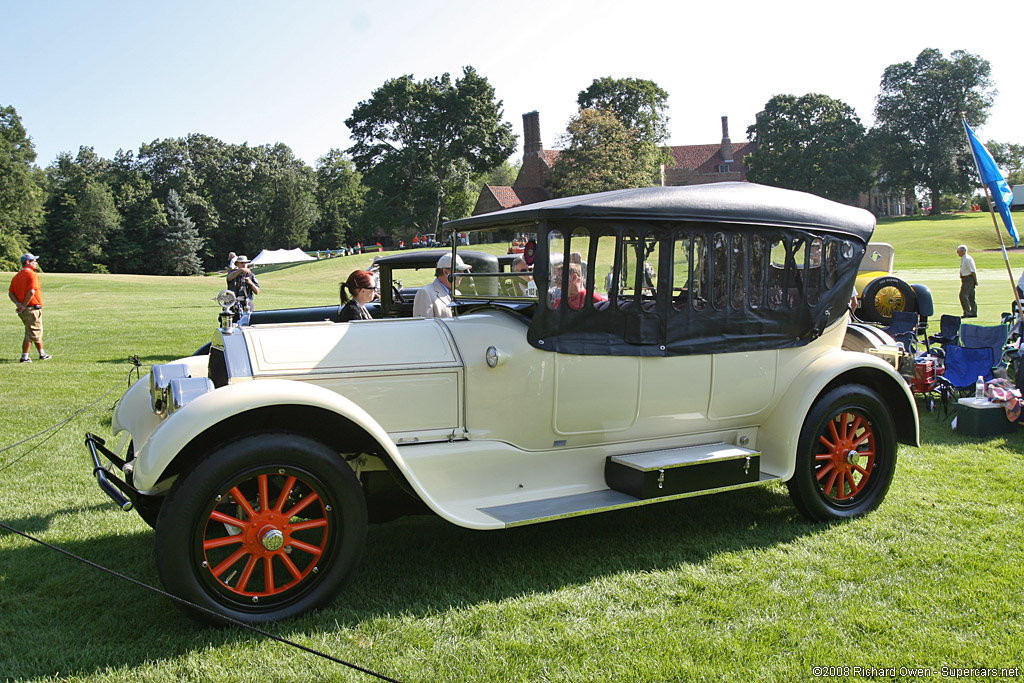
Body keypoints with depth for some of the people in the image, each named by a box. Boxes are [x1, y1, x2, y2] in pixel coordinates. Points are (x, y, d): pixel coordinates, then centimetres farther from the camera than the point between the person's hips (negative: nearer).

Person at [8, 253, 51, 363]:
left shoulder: (16, 277, 13)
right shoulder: (33, 275, -13)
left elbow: (10, 293, 8)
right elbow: (31, 292, -24)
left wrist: (18, 303, -4)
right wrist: (24, 306, -15)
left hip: (23, 311, 8)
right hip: (32, 308, -8)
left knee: (37, 332, 19)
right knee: (31, 334, 0)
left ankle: (42, 354, 28)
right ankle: (24, 357, 1)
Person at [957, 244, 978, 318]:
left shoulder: (967, 259, -17)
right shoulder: (963, 259, 14)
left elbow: (973, 271, -17)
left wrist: (975, 281, -15)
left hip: (968, 279, -10)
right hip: (966, 279, 10)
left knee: (963, 295, -12)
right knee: (970, 296, 13)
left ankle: (967, 313, -9)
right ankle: (974, 313, 19)